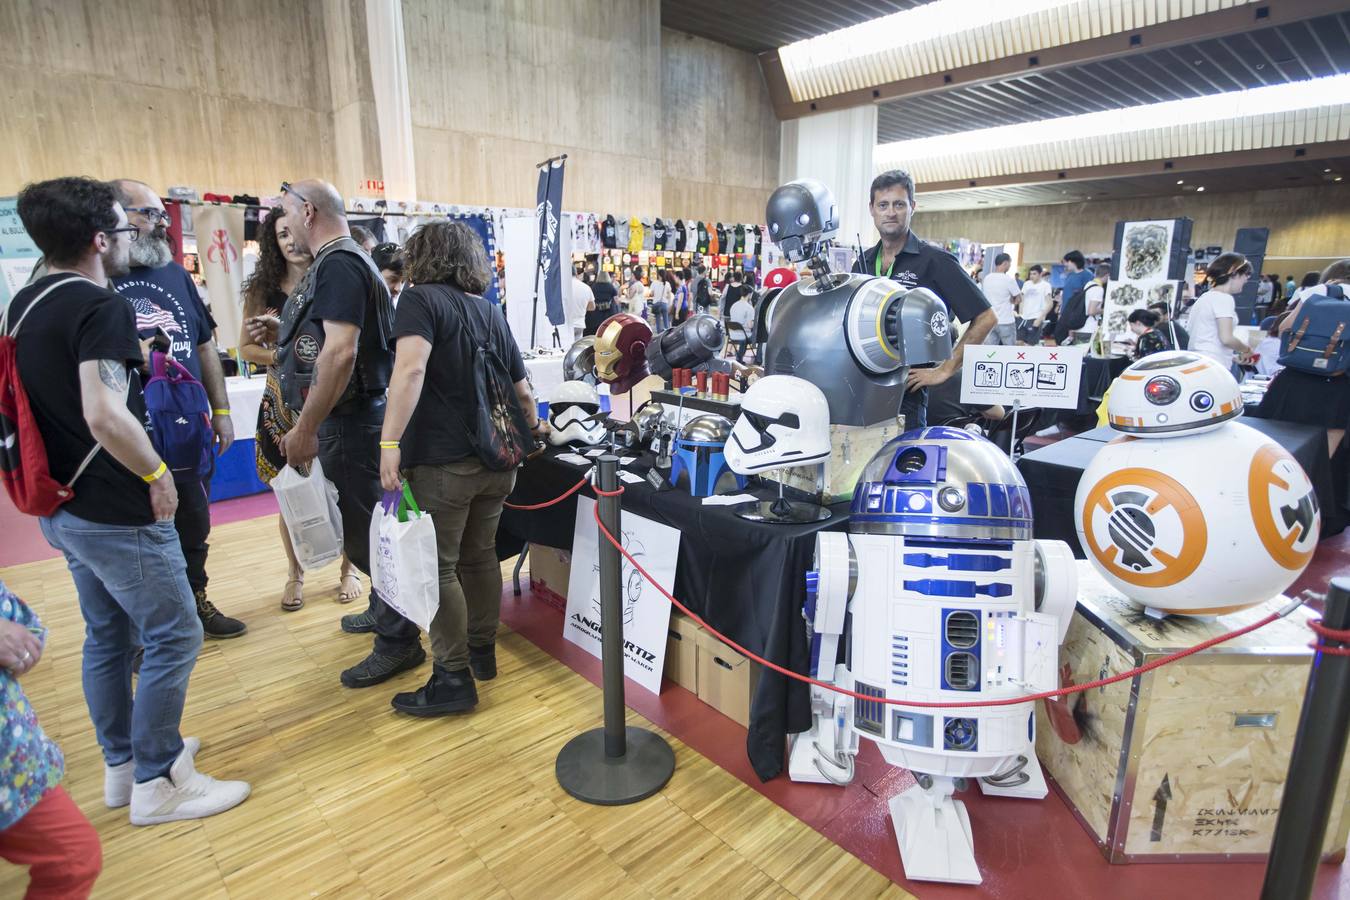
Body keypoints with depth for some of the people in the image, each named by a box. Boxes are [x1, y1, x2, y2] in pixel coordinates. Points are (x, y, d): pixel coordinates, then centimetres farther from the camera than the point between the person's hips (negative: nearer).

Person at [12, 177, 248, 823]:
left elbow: (53, 397, 20)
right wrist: (156, 474, -16)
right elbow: (104, 415, -28)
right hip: (115, 512, -9)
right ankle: (156, 782, 14)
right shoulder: (101, 307, -18)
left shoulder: (25, 305, 10)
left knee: (107, 636, 20)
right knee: (174, 636, 2)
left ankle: (122, 764, 34)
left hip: (62, 505, 9)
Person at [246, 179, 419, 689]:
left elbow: (341, 351, -26)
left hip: (349, 421, -10)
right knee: (364, 525, 20)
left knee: (366, 531, -3)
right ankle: (383, 610, 35)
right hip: (350, 417, 10)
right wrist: (282, 333, 11)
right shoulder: (342, 260, 17)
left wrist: (305, 429, -22)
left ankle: (398, 642, 8)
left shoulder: (338, 264, -15)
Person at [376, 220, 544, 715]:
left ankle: (454, 678, 10)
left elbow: (411, 367, -24)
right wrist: (532, 428, 35)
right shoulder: (491, 313, 14)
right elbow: (522, 390, 19)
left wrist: (390, 442, -27)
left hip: (442, 461, -7)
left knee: (438, 568, 3)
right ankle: (482, 651, 32)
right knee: (480, 555, 19)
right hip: (496, 460, 7)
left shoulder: (421, 299, -5)